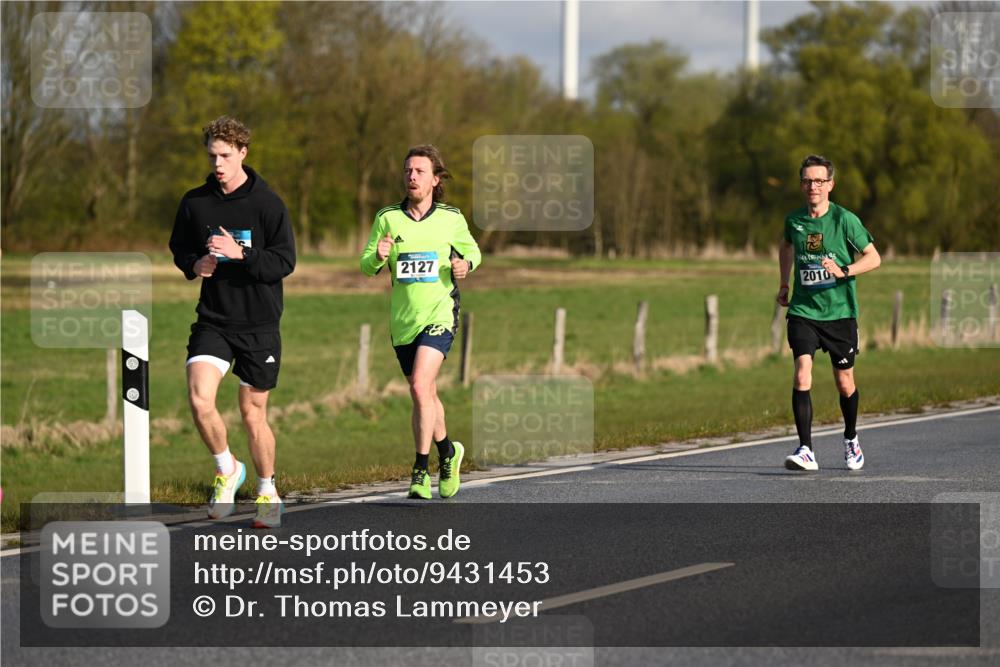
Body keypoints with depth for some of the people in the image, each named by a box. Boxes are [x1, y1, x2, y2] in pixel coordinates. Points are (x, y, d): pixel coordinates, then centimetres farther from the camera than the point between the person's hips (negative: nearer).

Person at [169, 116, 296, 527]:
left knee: (253, 413, 5)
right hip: (213, 320, 2)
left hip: (259, 323, -2)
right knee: (199, 399, -18)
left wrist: (240, 253, -24)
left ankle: (267, 492, 26)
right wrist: (194, 265, -4)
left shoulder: (267, 203, -6)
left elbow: (285, 261, -10)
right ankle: (227, 470, 8)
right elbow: (179, 249, 18)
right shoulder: (194, 203, 4)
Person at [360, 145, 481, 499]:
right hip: (403, 320, 3)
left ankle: (421, 470, -15)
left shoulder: (452, 219, 0)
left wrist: (465, 264, -7)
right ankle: (447, 452, 40)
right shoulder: (387, 218, 2)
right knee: (424, 394, 14)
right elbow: (366, 266, 2)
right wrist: (378, 256, -21)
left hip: (439, 314, -3)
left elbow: (472, 252, 16)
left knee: (420, 385, -21)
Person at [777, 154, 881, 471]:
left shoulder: (845, 219, -8)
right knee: (802, 374, -17)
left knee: (844, 381, 8)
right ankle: (806, 451, -19)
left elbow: (873, 257, -5)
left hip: (839, 311, -1)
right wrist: (784, 284, 20)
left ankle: (851, 439, 36)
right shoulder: (794, 220, 2)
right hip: (803, 310, 1)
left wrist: (844, 271, -20)